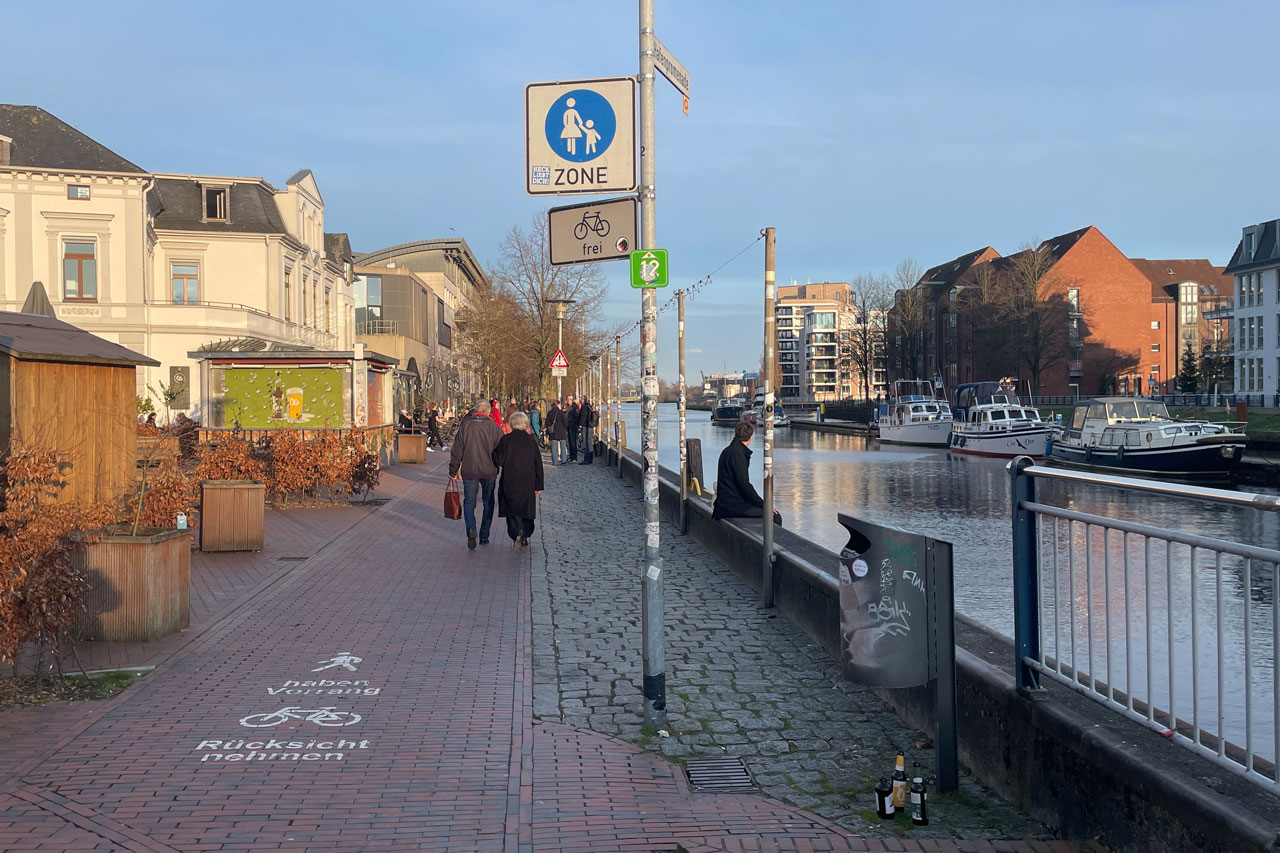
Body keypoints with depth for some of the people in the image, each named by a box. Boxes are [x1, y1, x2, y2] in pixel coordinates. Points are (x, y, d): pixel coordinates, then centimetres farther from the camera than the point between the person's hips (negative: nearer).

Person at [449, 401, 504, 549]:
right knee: (488, 504, 14)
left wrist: (453, 471, 7)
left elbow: (456, 451, -2)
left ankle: (471, 530, -17)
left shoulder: (465, 426, -3)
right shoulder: (494, 427, -3)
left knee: (469, 502, 7)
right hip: (489, 471, 1)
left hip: (469, 472, 0)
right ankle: (484, 536, 17)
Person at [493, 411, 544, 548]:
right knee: (526, 508, 15)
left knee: (512, 508, 1)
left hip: (509, 482, -2)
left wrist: (494, 451, 9)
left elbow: (499, 461, -12)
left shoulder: (506, 440, -6)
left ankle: (517, 532, -22)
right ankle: (525, 536, 19)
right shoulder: (531, 441, 2)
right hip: (528, 483, 2)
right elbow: (538, 464, 3)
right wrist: (538, 485, 8)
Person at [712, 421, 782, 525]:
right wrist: (763, 504, -12)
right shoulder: (736, 453, -14)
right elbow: (744, 485, -17)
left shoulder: (728, 451, 17)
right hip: (732, 506, -10)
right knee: (775, 517, -15)